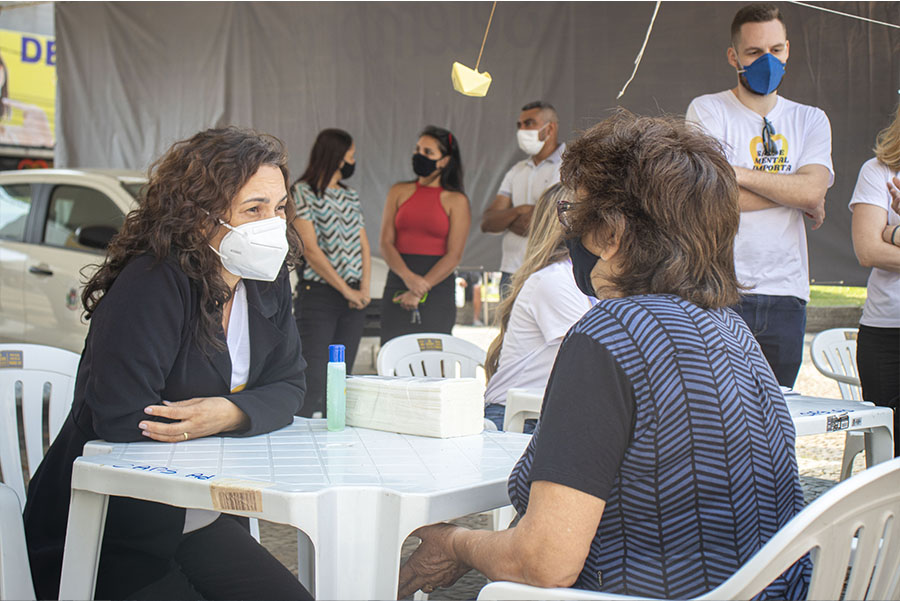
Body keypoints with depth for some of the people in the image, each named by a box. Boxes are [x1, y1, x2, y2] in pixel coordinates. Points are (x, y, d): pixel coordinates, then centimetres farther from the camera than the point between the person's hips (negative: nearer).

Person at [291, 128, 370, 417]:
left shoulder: (350, 196, 17)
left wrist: (364, 289, -2)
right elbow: (311, 250, -11)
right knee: (313, 382, -11)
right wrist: (346, 290, -12)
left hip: (353, 300, 7)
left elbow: (364, 246, 13)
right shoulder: (303, 192, -4)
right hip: (318, 294, -6)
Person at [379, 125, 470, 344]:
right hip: (398, 285, 2)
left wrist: (421, 290, -14)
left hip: (438, 287, -2)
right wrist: (408, 277, -15)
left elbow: (454, 256, -5)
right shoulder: (399, 192, 10)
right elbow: (386, 243, 3)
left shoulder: (457, 201, 2)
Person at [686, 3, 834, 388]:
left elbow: (813, 190, -5)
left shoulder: (811, 120, 13)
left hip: (786, 294, 4)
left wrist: (738, 173, -10)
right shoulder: (706, 111, 1)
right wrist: (793, 191, -4)